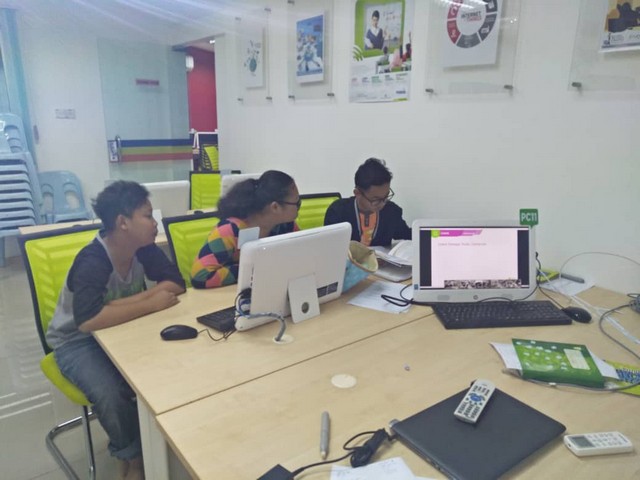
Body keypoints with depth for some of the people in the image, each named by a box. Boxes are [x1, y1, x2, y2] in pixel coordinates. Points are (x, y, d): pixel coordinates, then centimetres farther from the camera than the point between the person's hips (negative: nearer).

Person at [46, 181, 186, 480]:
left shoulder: (144, 248, -12)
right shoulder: (92, 261, -30)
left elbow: (176, 284, -18)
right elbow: (88, 321, -42)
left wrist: (120, 304, -29)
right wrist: (150, 304, -35)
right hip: (77, 341, -5)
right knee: (111, 394, -29)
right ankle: (132, 456, 1)